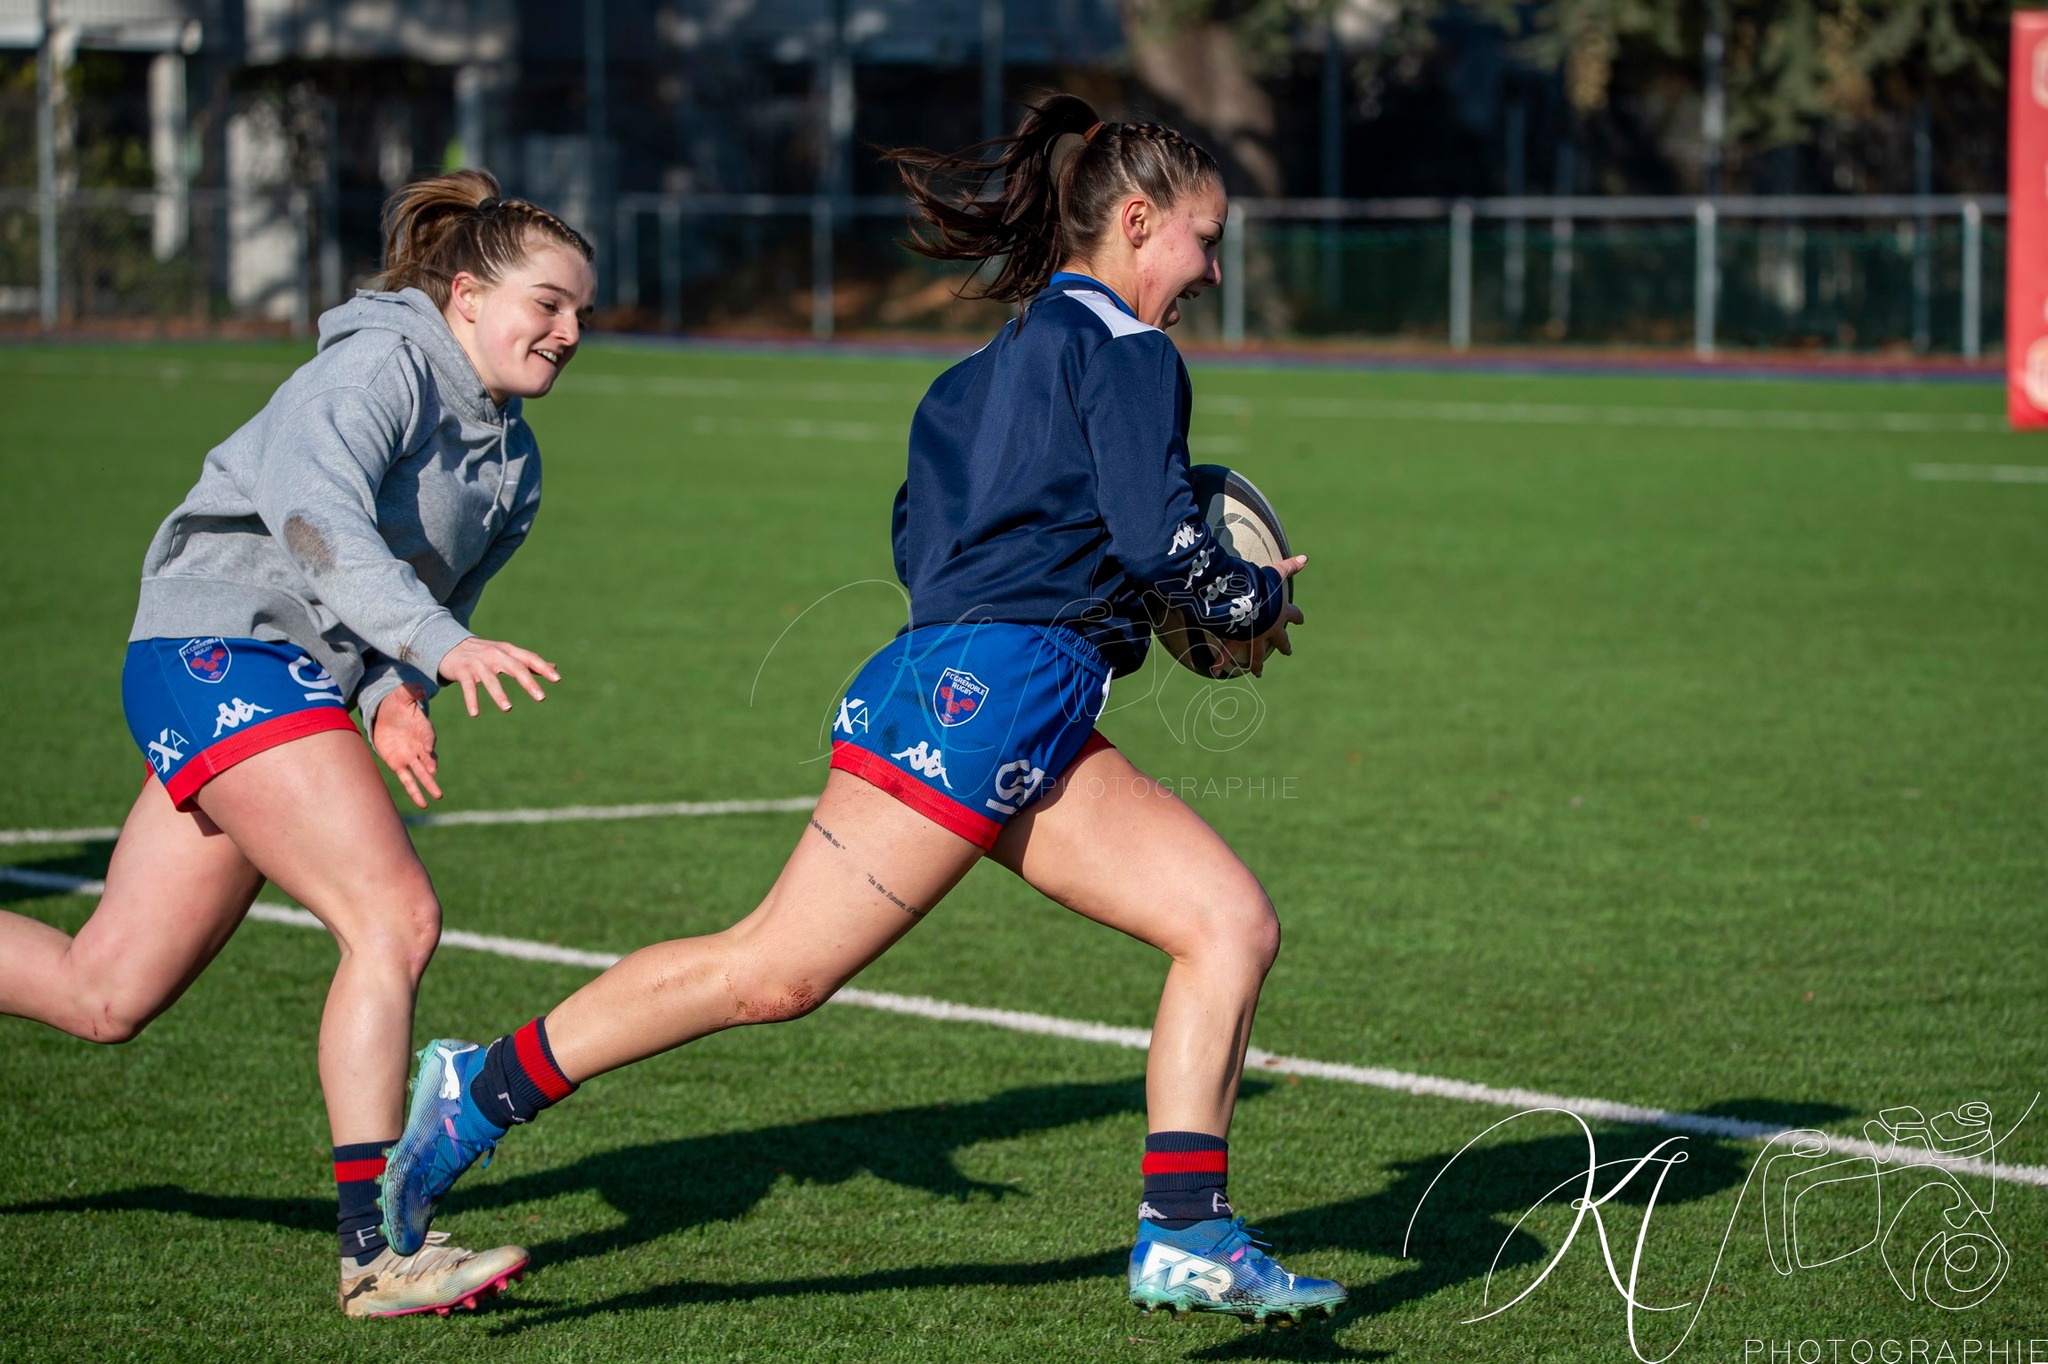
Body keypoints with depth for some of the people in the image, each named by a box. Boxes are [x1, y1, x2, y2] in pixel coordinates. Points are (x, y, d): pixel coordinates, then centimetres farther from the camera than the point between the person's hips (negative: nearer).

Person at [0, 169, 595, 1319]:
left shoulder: (513, 463, 16)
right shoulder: (382, 365, -12)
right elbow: (315, 515, -28)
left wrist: (393, 696, -4)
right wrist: (439, 647, -41)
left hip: (308, 685, 9)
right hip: (224, 648, -9)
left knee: (105, 996, 8)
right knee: (395, 915, -20)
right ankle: (376, 1247, -18)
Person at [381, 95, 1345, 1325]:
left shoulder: (1004, 361, 23)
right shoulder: (1125, 351, -5)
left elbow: (925, 548, 23)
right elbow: (1156, 539, -15)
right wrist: (1257, 603, 3)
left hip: (1035, 740, 10)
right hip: (985, 696, -10)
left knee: (1232, 921, 1)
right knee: (775, 971, -8)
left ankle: (1188, 1239, -4)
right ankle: (485, 1092, 2)